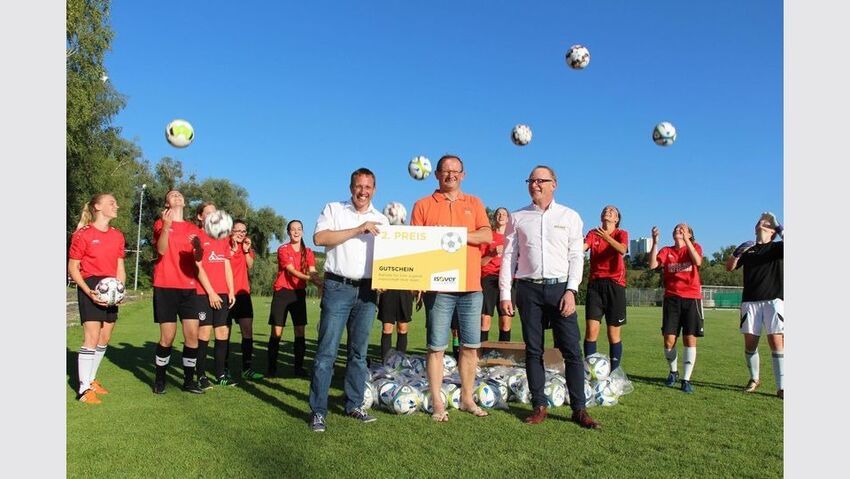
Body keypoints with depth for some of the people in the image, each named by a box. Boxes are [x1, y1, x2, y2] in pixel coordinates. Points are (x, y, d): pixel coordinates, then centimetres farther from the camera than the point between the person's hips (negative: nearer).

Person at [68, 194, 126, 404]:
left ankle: (91, 379, 23)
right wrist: (89, 292, -16)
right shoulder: (82, 234, -6)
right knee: (92, 338, -11)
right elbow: (72, 268, -5)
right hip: (91, 288, -6)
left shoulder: (118, 235, 11)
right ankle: (84, 389, -5)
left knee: (104, 339, 9)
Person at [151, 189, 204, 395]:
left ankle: (189, 380, 8)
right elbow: (161, 250, -13)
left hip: (188, 287, 3)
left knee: (192, 334, -3)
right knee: (168, 336, -2)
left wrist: (198, 248, -17)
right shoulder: (161, 223, 4)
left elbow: (197, 258, 6)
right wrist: (166, 225, -27)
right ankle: (160, 379, 16)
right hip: (165, 287, -3)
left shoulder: (193, 229, 13)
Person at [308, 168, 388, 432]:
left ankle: (354, 405, 20)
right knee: (327, 350, -5)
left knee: (359, 351, 9)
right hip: (338, 287, -4)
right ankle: (318, 410, 1)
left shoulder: (381, 220, 15)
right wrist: (357, 230, -14)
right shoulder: (334, 209, 5)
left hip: (367, 291, 4)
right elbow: (319, 238, -11)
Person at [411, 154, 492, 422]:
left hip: (471, 286, 3)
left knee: (471, 346, 9)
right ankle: (437, 403, 11)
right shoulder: (423, 205, 7)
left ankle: (467, 398, 22)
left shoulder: (474, 204, 13)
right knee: (437, 346, 1)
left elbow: (487, 236, -2)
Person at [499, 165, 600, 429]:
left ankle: (579, 409, 7)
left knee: (572, 350, -2)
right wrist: (504, 293, 1)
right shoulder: (517, 218, 9)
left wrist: (571, 291, -8)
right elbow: (508, 257, 7)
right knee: (533, 351, 5)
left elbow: (576, 256, 3)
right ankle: (539, 407, 15)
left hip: (560, 288, -1)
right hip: (529, 289, 1)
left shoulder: (570, 216, 7)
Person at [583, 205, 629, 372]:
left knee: (613, 334, 4)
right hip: (595, 284, 1)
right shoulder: (593, 233, 10)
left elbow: (622, 250, -18)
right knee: (591, 330, -8)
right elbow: (582, 247, -9)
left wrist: (607, 237, -34)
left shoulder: (621, 233, 4)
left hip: (615, 284, -1)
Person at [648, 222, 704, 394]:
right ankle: (673, 371, 24)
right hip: (672, 298, 2)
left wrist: (686, 240, -24)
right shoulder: (666, 251, 10)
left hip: (692, 298, -1)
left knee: (690, 339, -4)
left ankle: (686, 379, 5)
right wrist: (654, 242, -15)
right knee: (669, 340, -2)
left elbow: (698, 261, -17)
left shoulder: (694, 247, 6)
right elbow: (653, 265, -8)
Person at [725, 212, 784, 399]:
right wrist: (738, 253, -11)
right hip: (750, 301, 3)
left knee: (777, 342, -11)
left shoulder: (777, 247, 7)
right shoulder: (748, 249, 16)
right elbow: (729, 267, 6)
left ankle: (781, 387, -8)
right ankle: (754, 379, 23)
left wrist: (781, 231, -11)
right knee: (750, 342, 5)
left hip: (773, 300, -3)